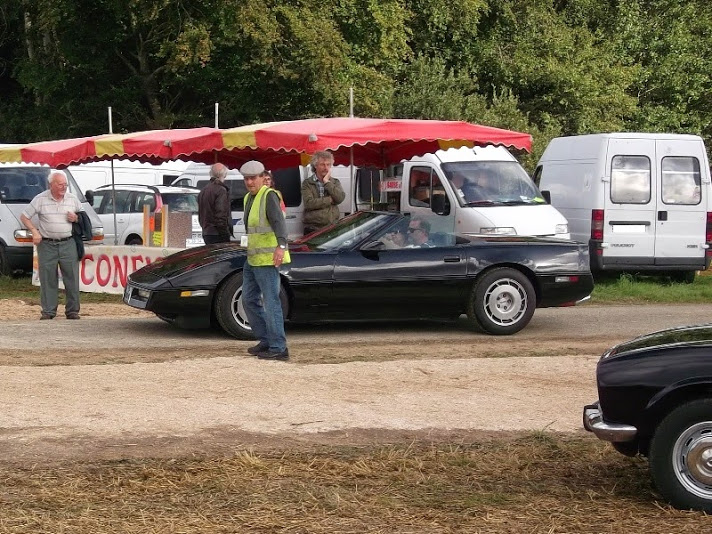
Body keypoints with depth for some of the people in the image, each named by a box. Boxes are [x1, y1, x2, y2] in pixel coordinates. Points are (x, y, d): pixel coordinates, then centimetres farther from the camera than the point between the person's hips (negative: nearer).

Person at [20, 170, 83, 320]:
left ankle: (72, 310, 5)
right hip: (47, 245, -1)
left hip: (68, 244, 2)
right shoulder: (40, 199, 1)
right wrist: (34, 231, -7)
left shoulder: (73, 199, 8)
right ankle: (48, 311, 5)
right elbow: (24, 217, 5)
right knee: (48, 279, -1)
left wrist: (76, 218, -4)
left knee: (72, 277, -2)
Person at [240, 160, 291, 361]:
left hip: (267, 259, -10)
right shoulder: (248, 198, 15)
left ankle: (279, 348, -7)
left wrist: (281, 246, -43)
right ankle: (266, 340, 22)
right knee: (249, 300, 14)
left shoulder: (268, 196, -14)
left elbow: (278, 221, -28)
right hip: (252, 258, 10)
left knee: (270, 302, -9)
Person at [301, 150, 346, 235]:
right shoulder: (307, 183, 4)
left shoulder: (335, 182, 14)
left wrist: (327, 182, -3)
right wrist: (331, 200, -5)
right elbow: (309, 203, -12)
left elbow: (340, 198, -5)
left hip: (332, 228, 2)